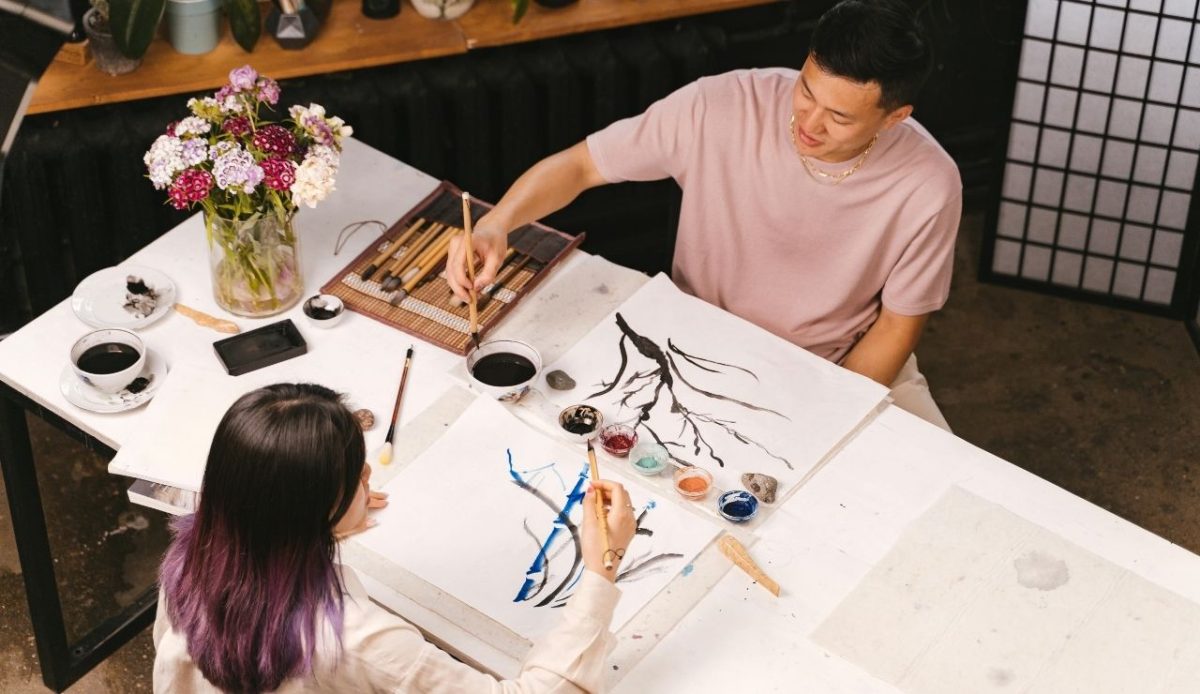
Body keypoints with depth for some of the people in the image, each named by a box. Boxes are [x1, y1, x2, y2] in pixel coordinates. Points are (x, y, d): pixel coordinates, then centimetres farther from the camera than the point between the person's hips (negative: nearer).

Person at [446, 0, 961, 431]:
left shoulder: (928, 186, -21)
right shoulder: (721, 108, -24)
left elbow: (896, 328, -8)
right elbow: (580, 165, -16)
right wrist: (496, 223, -34)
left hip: (848, 366, 1)